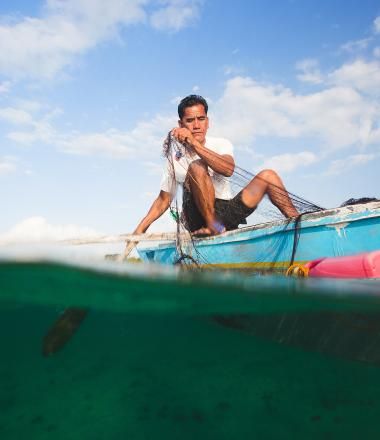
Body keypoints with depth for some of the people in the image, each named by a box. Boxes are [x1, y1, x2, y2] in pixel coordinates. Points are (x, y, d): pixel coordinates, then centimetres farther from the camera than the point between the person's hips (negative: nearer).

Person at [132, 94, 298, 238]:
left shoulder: (221, 144, 6)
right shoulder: (175, 156, 5)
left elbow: (228, 169, -20)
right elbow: (163, 200, 9)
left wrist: (194, 144, -30)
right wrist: (139, 230, -1)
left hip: (228, 213, 3)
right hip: (199, 218, -2)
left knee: (267, 175, -7)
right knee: (196, 167, -27)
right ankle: (213, 226, -27)